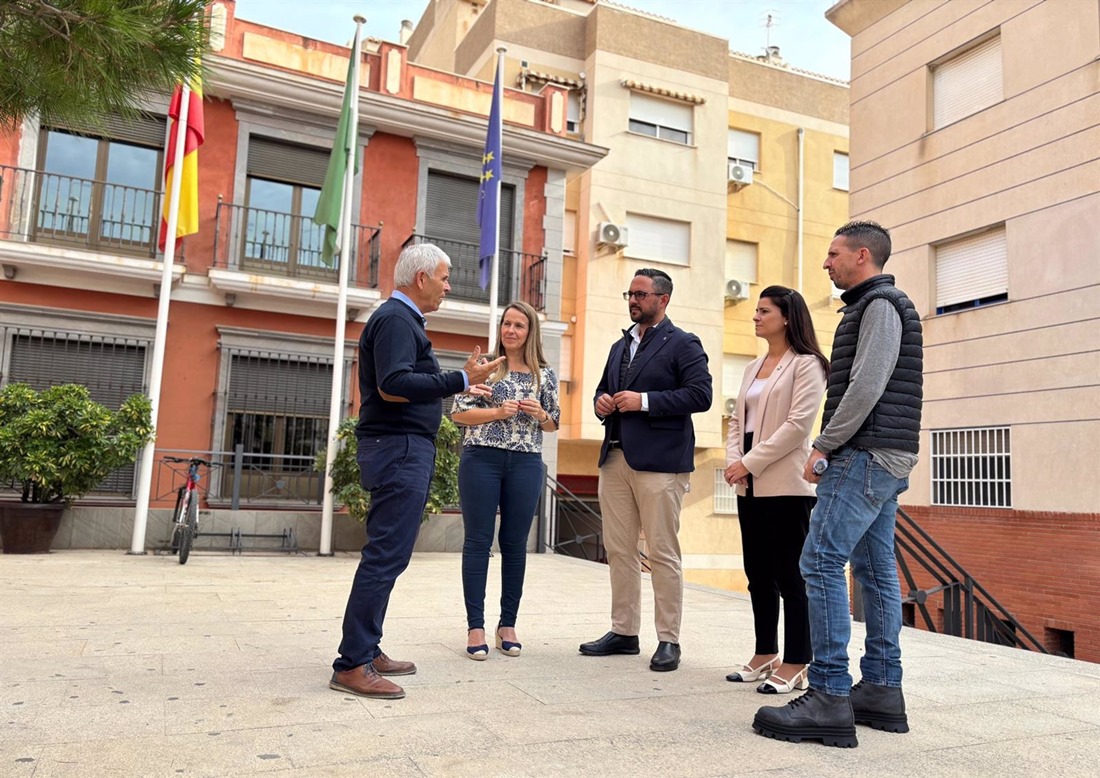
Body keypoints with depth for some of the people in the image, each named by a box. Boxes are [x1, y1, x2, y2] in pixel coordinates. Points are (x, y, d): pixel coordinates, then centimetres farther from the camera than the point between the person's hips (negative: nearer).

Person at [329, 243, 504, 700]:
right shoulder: (396, 319, -12)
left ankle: (367, 651, 21)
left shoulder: (401, 319, 21)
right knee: (386, 556, -10)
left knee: (386, 555, 14)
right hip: (399, 448, -11)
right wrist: (459, 380, -23)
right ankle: (352, 665, -5)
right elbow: (393, 386, -25)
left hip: (400, 450, 11)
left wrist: (458, 388, 26)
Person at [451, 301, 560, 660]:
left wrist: (539, 414, -6)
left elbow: (553, 424, 16)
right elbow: (458, 412, -1)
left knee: (515, 544, 6)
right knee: (478, 541, 0)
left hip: (525, 465, 2)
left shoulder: (545, 374, 10)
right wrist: (498, 412, -13)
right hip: (481, 460, -2)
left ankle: (508, 624, 18)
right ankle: (475, 626, 8)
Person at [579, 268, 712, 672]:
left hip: (659, 461, -7)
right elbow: (603, 389, 28)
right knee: (618, 550, 9)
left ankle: (669, 640, 8)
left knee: (663, 552, -2)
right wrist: (602, 403, 4)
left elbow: (700, 394, -12)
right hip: (615, 458, 7)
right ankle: (624, 631, 20)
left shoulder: (683, 344, -1)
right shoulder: (620, 346, 21)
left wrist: (645, 401, -17)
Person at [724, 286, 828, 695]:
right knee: (758, 573, 11)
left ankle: (795, 667, 6)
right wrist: (733, 460, -2)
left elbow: (798, 423, -15)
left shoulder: (805, 364, -5)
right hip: (750, 486, 8)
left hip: (786, 484, -8)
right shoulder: (753, 367, 18)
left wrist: (750, 462, -15)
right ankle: (765, 655, 22)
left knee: (790, 576, -3)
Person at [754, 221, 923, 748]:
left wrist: (823, 446, -13)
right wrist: (831, 448, 13)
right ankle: (882, 690, 16)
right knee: (875, 569, 10)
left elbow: (867, 387, -19)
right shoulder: (872, 306, 22)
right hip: (881, 461, 11)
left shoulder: (880, 304, -9)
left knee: (821, 561, -13)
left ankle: (829, 697, -12)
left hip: (867, 456, -11)